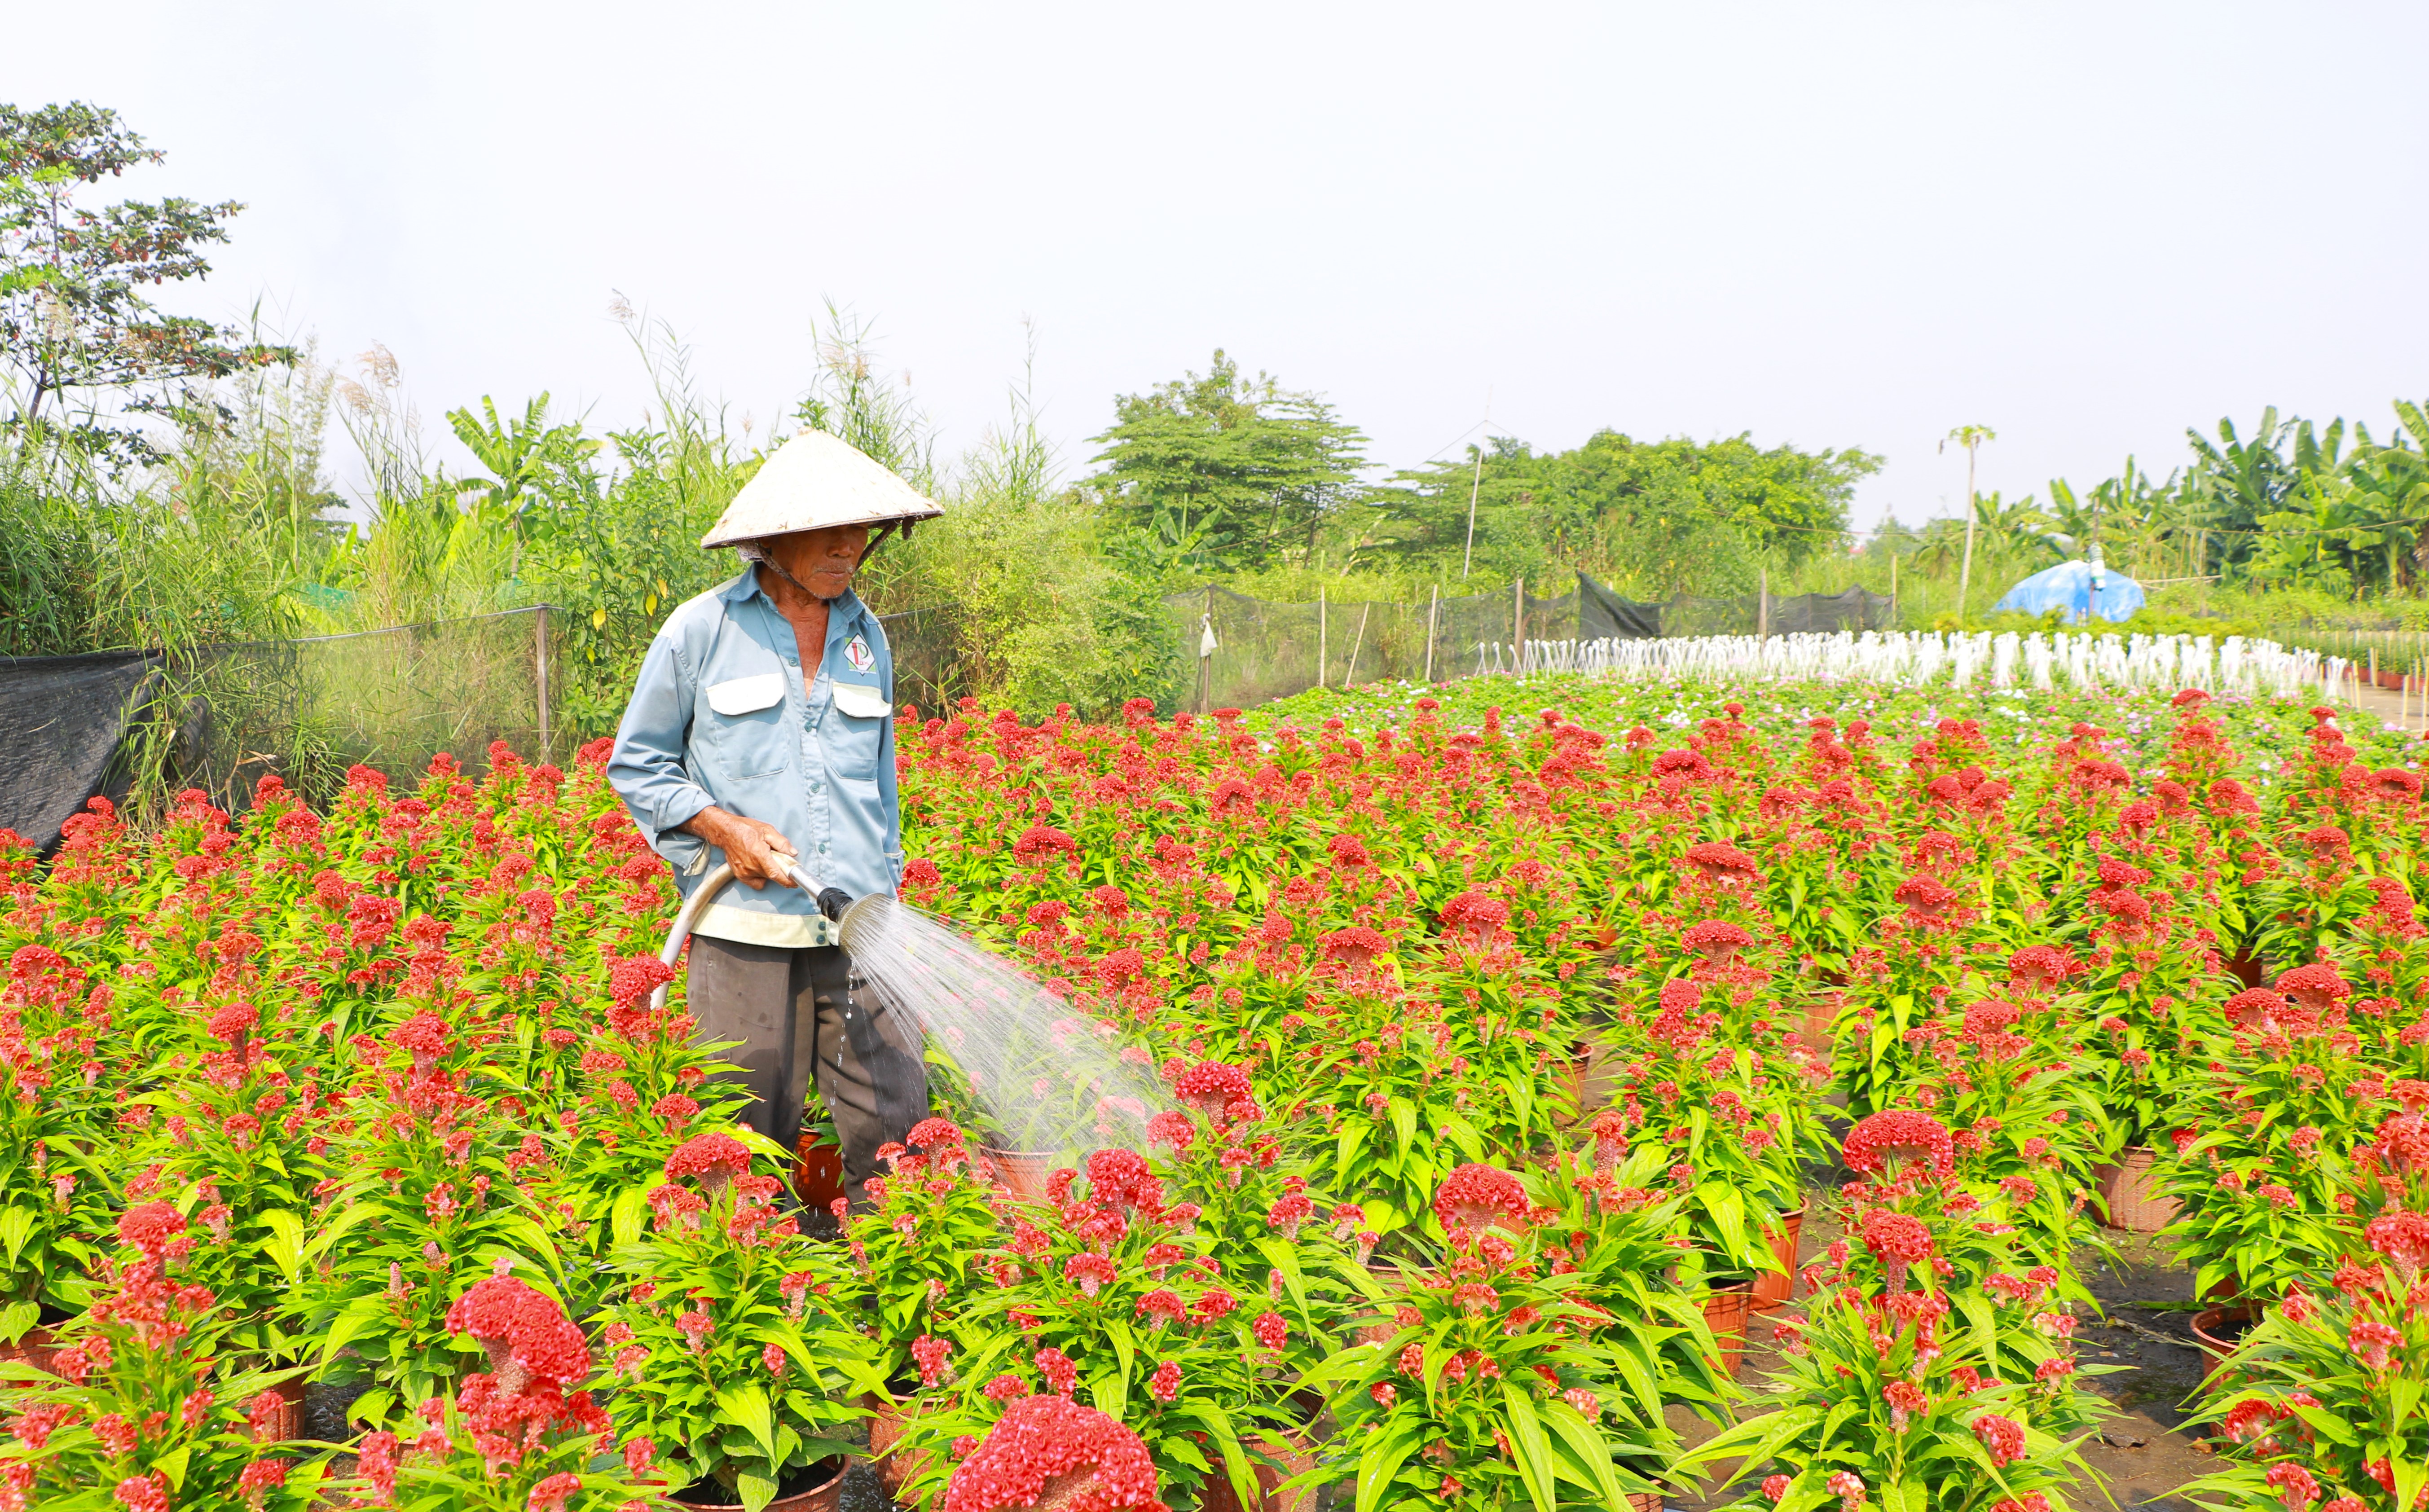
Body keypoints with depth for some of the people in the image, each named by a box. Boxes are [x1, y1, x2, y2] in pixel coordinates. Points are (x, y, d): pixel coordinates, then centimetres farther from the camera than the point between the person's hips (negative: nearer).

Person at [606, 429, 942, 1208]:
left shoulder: (866, 636, 14)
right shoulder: (702, 631, 1)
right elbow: (636, 765, 8)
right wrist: (721, 828, -6)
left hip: (857, 928, 3)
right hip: (743, 929, -3)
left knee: (895, 1121, -3)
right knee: (754, 1133, 2)